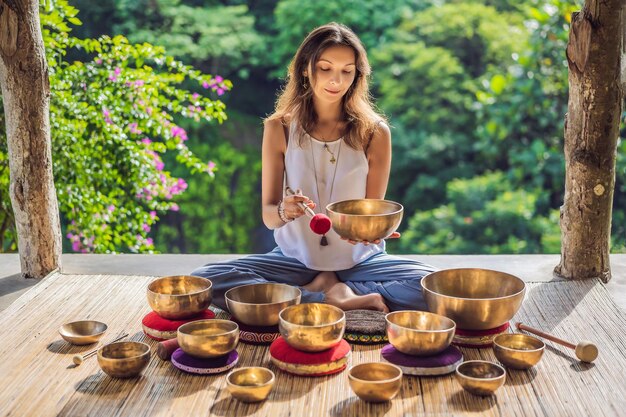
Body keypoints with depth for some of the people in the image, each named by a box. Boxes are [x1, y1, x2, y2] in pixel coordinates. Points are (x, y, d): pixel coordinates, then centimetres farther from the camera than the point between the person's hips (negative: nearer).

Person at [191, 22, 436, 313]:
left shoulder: (374, 133, -6)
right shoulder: (279, 128, -5)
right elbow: (268, 215, -5)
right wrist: (283, 211, -29)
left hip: (360, 260, 0)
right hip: (296, 258, 1)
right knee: (206, 280, -25)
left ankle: (313, 291, -12)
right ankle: (336, 300, -20)